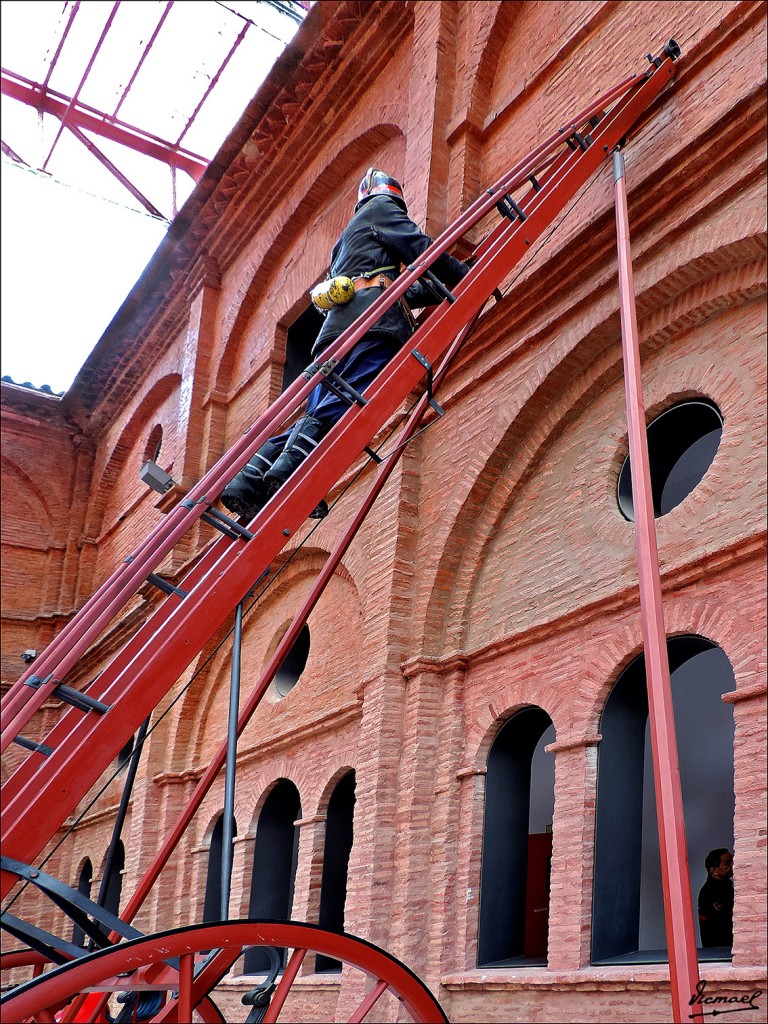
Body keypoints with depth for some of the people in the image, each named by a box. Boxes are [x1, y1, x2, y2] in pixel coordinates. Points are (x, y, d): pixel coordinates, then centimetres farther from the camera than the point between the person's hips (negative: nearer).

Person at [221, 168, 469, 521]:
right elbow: (421, 248, 7)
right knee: (349, 400, -26)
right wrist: (469, 278, 15)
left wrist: (444, 289, 45)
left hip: (338, 326, 8)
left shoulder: (349, 235, 44)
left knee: (320, 412, -2)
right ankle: (289, 471, -47)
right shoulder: (382, 208, 20)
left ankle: (248, 480, -18)